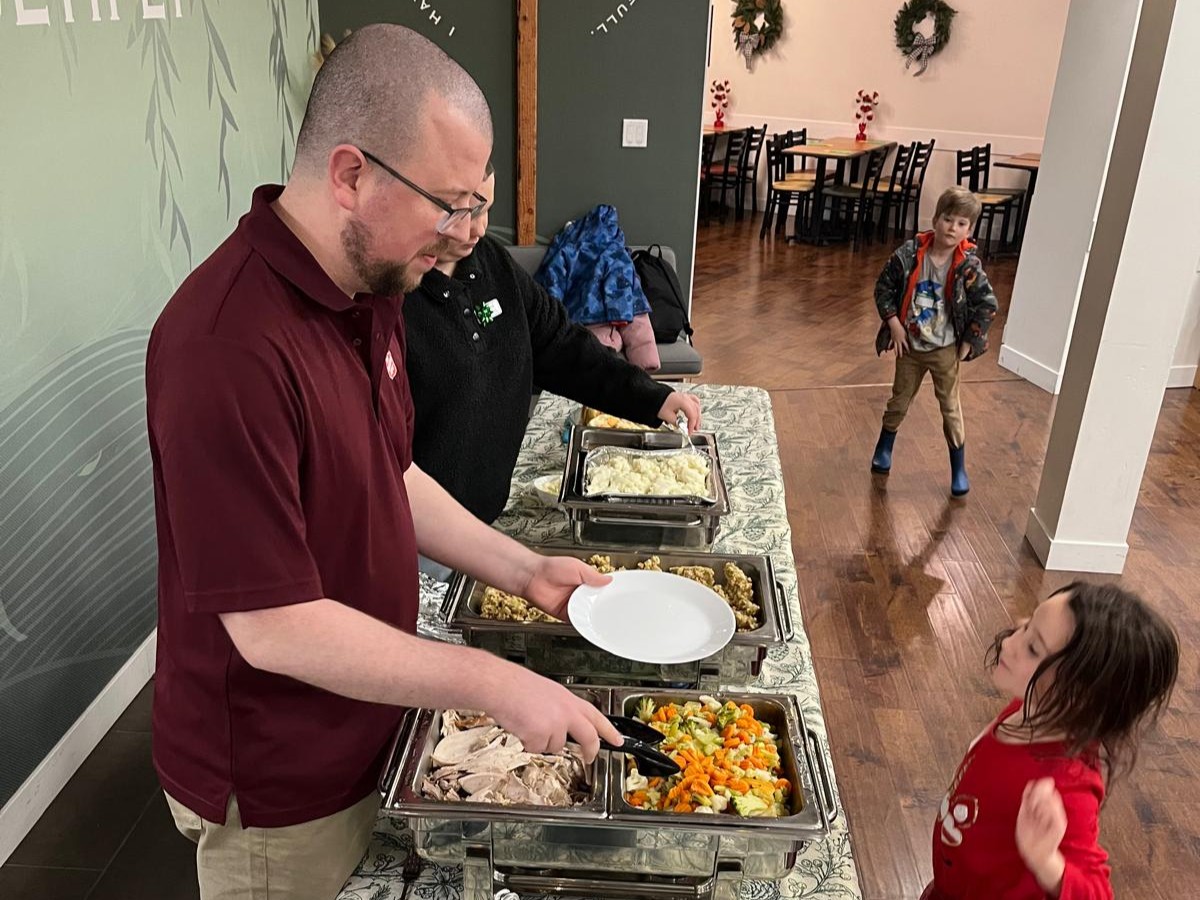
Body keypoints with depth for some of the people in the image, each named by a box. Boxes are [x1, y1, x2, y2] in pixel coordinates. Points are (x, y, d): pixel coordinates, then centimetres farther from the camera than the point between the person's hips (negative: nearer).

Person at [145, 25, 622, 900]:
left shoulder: (367, 286, -2)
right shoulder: (229, 347, -32)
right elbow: (272, 627, -29)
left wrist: (522, 569, 2)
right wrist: (493, 683, -24)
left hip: (366, 725, 8)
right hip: (275, 785, -7)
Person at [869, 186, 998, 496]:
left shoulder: (968, 266, -17)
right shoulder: (909, 254, -15)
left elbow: (987, 305, -10)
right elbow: (884, 287, -4)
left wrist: (968, 343, -9)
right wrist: (894, 324, -9)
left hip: (945, 350, -1)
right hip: (909, 345, 1)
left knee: (950, 408, 8)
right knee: (899, 401, 18)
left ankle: (959, 468, 21)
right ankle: (884, 448, 41)